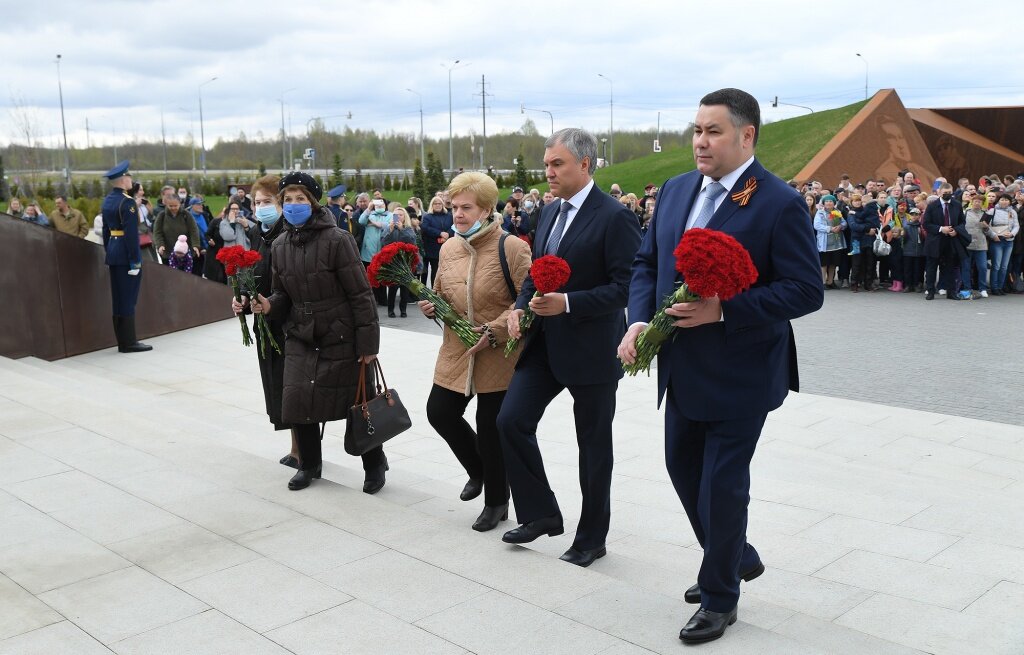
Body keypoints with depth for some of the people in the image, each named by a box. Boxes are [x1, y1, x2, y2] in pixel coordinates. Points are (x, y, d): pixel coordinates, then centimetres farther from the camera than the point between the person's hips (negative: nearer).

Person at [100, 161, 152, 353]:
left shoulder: (107, 200, 13)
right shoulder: (127, 202, -15)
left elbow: (106, 230, 16)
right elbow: (131, 233, -19)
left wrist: (109, 253, 20)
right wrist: (135, 260, -19)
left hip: (113, 252, 9)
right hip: (126, 254, -9)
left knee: (118, 299, 11)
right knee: (128, 299, -5)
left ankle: (122, 341, 17)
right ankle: (129, 342, -1)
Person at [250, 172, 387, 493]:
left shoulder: (337, 240, -14)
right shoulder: (279, 246, 5)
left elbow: (360, 294, -14)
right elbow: (283, 294, 13)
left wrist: (368, 342, -15)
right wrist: (269, 306, -11)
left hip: (341, 337, -5)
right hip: (300, 337, 5)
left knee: (359, 403, 5)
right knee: (297, 400, 1)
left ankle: (374, 464, 26)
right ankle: (309, 463, 24)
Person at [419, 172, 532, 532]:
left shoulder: (511, 247, -13)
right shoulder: (448, 248, 7)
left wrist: (493, 331, -22)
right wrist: (431, 306, -2)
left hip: (499, 356, -6)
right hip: (456, 353, 6)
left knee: (490, 428, 3)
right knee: (439, 412, 7)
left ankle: (497, 502, 25)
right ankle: (478, 469, 35)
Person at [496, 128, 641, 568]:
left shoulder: (613, 216, -14)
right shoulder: (550, 212, 10)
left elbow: (626, 285, -18)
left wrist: (568, 304, -26)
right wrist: (521, 306, 0)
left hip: (591, 348, -7)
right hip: (545, 343, 7)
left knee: (593, 443, 7)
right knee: (512, 420, -1)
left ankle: (591, 538, 23)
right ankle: (541, 513, 17)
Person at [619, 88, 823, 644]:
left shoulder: (780, 204, -15)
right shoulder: (675, 190, 6)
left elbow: (806, 290, -18)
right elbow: (647, 262, 12)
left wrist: (723, 310, -26)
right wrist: (639, 320, -5)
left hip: (740, 374, -7)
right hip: (683, 369, 7)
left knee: (722, 485, 3)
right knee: (683, 469, 19)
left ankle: (719, 598, 26)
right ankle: (737, 557, 44)